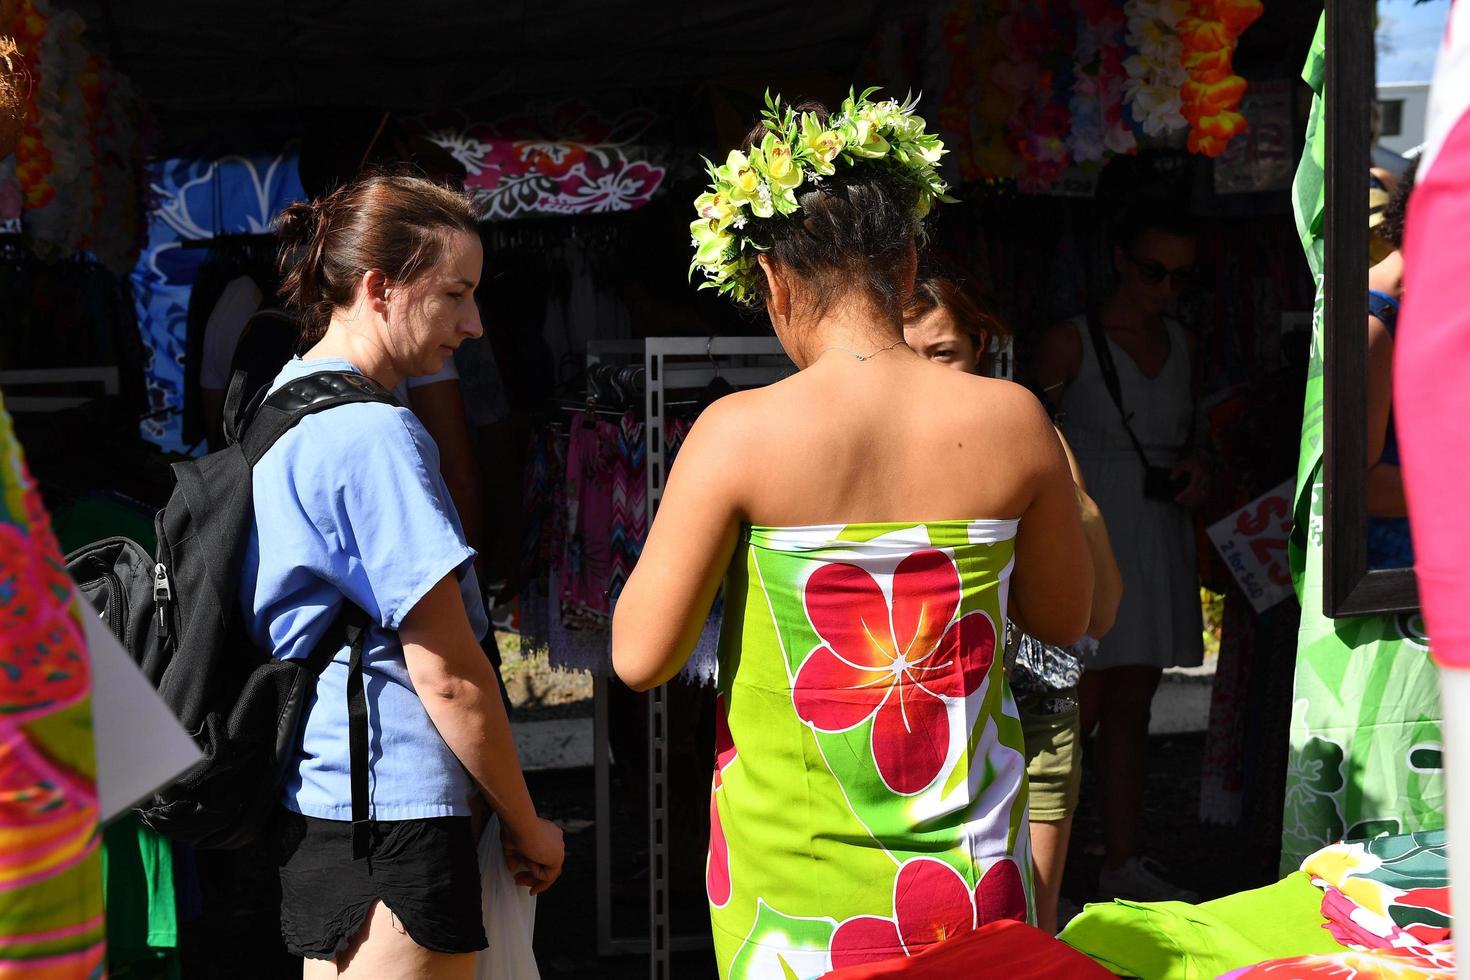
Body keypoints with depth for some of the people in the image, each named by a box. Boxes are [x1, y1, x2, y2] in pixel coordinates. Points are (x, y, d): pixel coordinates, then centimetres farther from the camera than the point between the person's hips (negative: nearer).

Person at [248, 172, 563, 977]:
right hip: (394, 820, -10)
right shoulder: (374, 434, -16)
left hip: (313, 813, 10)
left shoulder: (281, 408, 14)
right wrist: (528, 826, -5)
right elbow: (447, 674, -17)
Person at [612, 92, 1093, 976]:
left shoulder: (741, 434, -14)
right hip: (971, 877, 2)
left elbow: (640, 658, -9)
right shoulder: (1012, 420, -7)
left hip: (798, 883, -2)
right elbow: (1066, 616, 8)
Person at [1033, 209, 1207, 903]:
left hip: (1161, 535, 6)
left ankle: (1123, 864, 13)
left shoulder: (1177, 340, 13)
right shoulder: (1069, 343, -6)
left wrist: (1196, 466, 1)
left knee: (1133, 704, 8)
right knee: (1081, 707, -9)